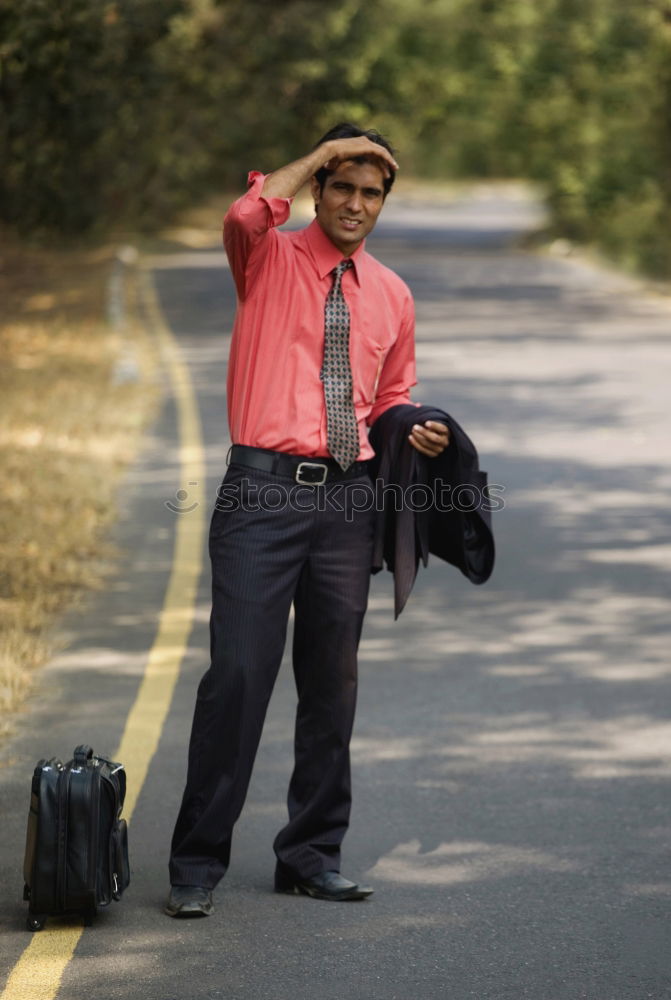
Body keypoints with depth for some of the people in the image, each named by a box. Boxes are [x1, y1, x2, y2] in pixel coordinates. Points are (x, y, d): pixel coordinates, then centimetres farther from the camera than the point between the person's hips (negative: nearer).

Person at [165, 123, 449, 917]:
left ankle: (312, 854, 21)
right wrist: (318, 155, -13)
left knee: (331, 680, 10)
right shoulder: (271, 259, 2)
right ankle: (197, 862, -3)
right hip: (265, 489, -5)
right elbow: (244, 217, -22)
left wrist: (416, 435, 4)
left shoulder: (391, 295, 16)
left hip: (347, 495, 5)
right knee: (238, 672, -9)